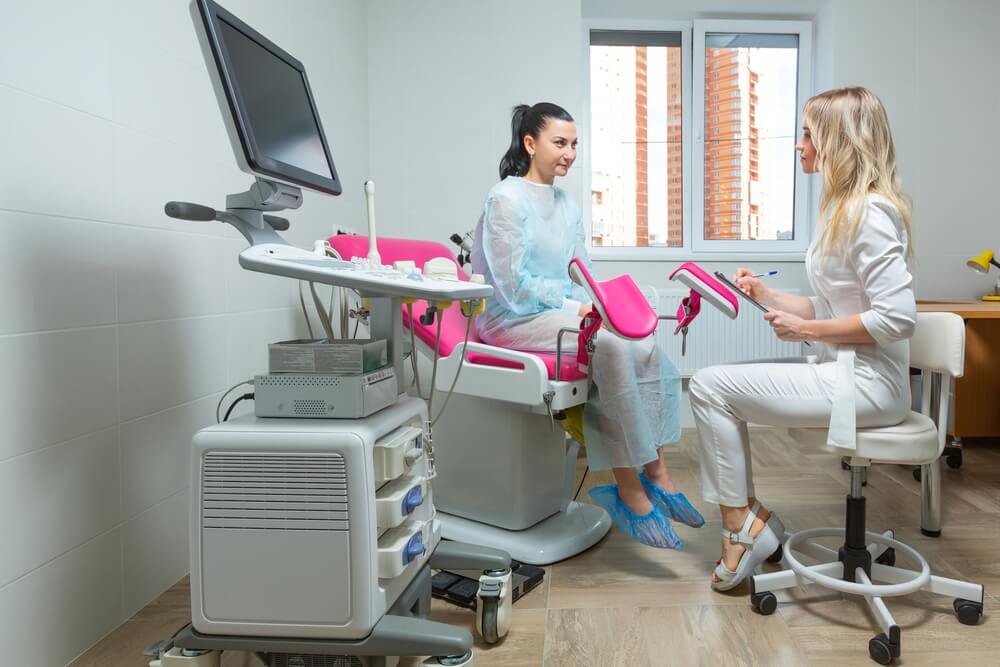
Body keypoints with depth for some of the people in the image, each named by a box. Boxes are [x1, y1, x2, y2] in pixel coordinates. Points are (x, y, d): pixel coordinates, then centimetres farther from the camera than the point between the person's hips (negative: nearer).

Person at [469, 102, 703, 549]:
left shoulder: (567, 206, 17)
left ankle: (655, 473, -13)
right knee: (612, 348, -30)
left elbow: (581, 277, 15)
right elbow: (513, 285, -14)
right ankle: (630, 491, -21)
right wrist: (575, 308, -17)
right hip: (513, 318, -7)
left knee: (646, 350, -16)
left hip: (563, 313, 8)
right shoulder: (507, 198, -7)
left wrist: (596, 305, -6)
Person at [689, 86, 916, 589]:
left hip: (866, 382, -9)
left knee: (710, 386, -13)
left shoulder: (869, 212, -17)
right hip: (843, 371, 9)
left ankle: (743, 525, 2)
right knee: (715, 383, 3)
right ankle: (747, 521, 7)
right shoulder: (843, 207, 13)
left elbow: (897, 317, -23)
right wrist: (766, 295, 7)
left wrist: (808, 330, -16)